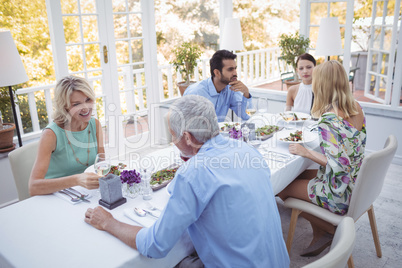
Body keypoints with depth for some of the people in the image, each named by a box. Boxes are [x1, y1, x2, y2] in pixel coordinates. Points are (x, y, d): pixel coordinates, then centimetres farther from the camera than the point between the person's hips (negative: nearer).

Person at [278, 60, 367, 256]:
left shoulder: (328, 119, -28)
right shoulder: (356, 107, -2)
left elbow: (339, 165, -31)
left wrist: (306, 152, -19)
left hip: (341, 194, -9)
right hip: (356, 185, 9)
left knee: (281, 188, 5)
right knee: (300, 175, 21)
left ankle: (332, 230, 18)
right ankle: (320, 234, 22)